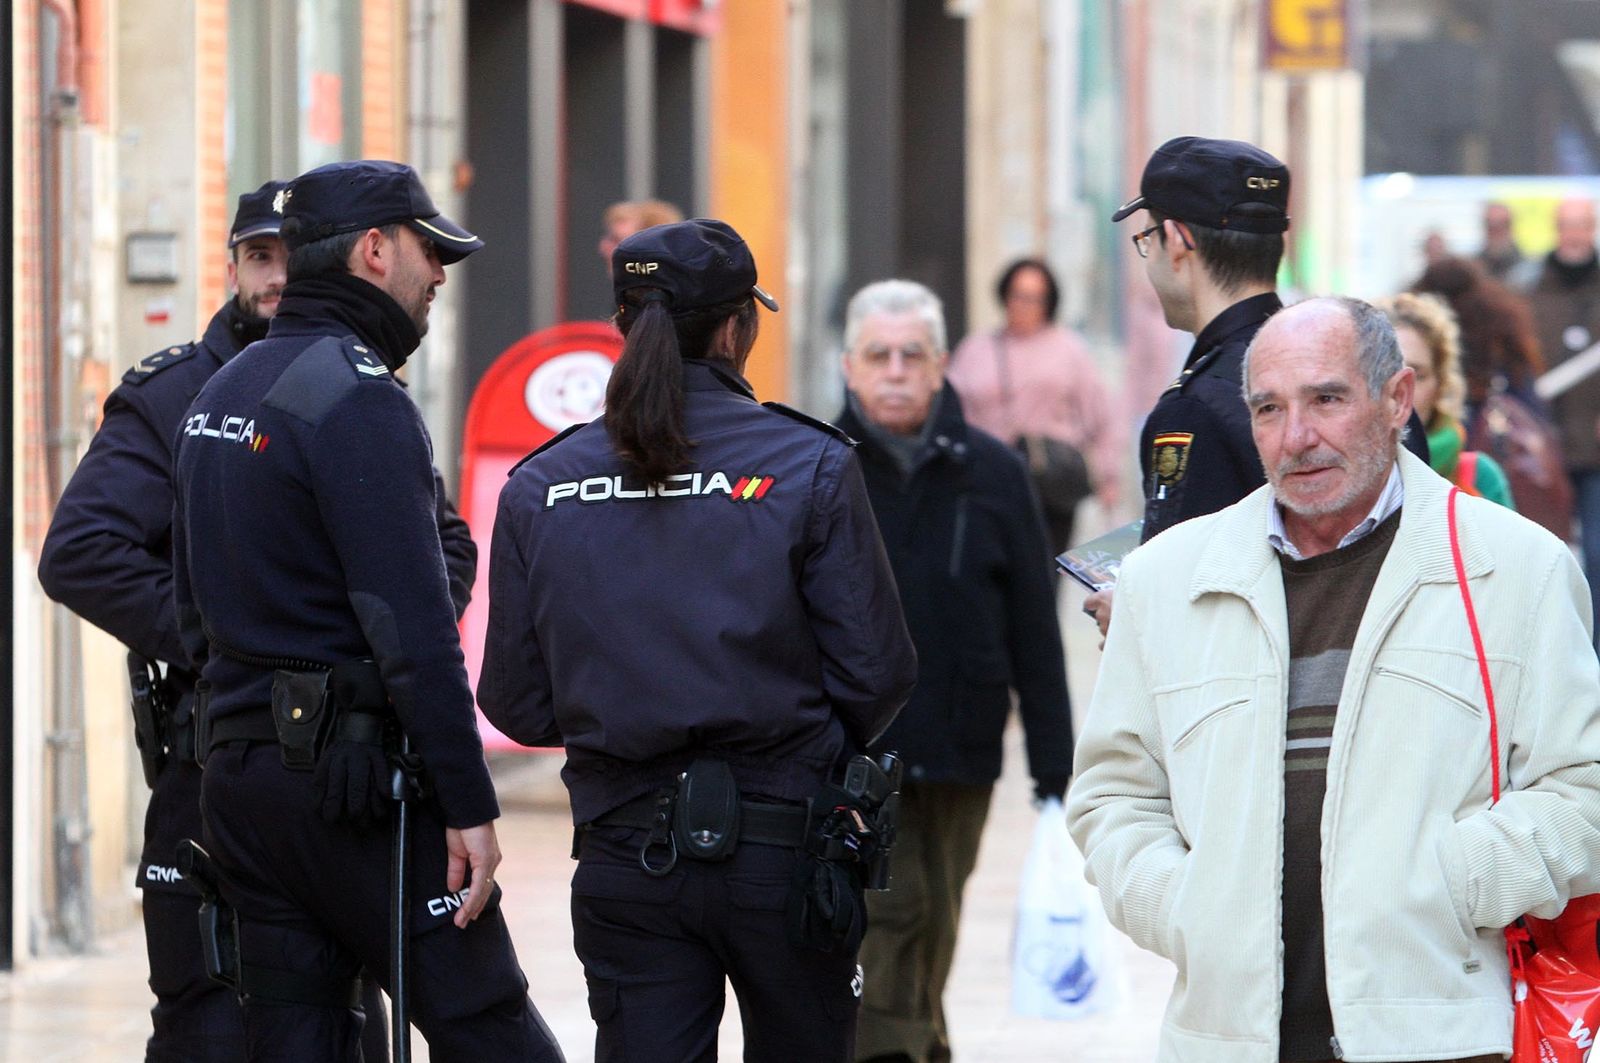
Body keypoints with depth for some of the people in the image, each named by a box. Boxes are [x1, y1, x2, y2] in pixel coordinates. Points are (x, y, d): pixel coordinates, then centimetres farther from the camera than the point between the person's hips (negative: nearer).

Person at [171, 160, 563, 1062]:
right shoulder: (357, 398, -14)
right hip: (351, 776, -9)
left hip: (238, 770, 9)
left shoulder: (220, 395, 15)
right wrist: (470, 804, -18)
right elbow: (413, 627, -19)